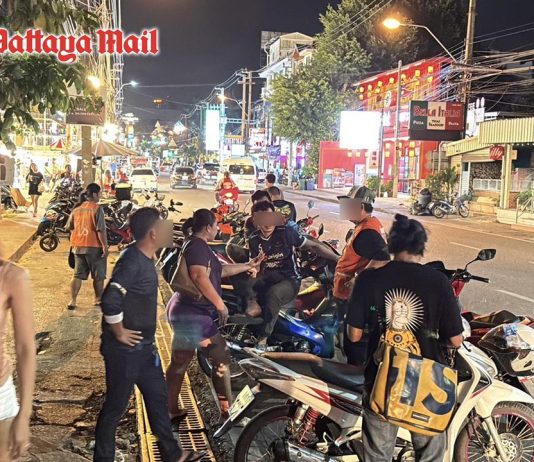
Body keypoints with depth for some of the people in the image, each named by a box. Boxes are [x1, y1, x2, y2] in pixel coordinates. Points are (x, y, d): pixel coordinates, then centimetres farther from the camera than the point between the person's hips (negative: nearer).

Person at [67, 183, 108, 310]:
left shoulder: (77, 208, 5)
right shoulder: (97, 208, -13)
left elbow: (69, 227, 13)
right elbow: (100, 230, -18)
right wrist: (105, 245, -14)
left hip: (78, 246, 6)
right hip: (94, 247, -6)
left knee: (78, 275, 11)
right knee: (98, 276, 10)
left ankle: (73, 301, 7)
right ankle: (98, 299, 21)